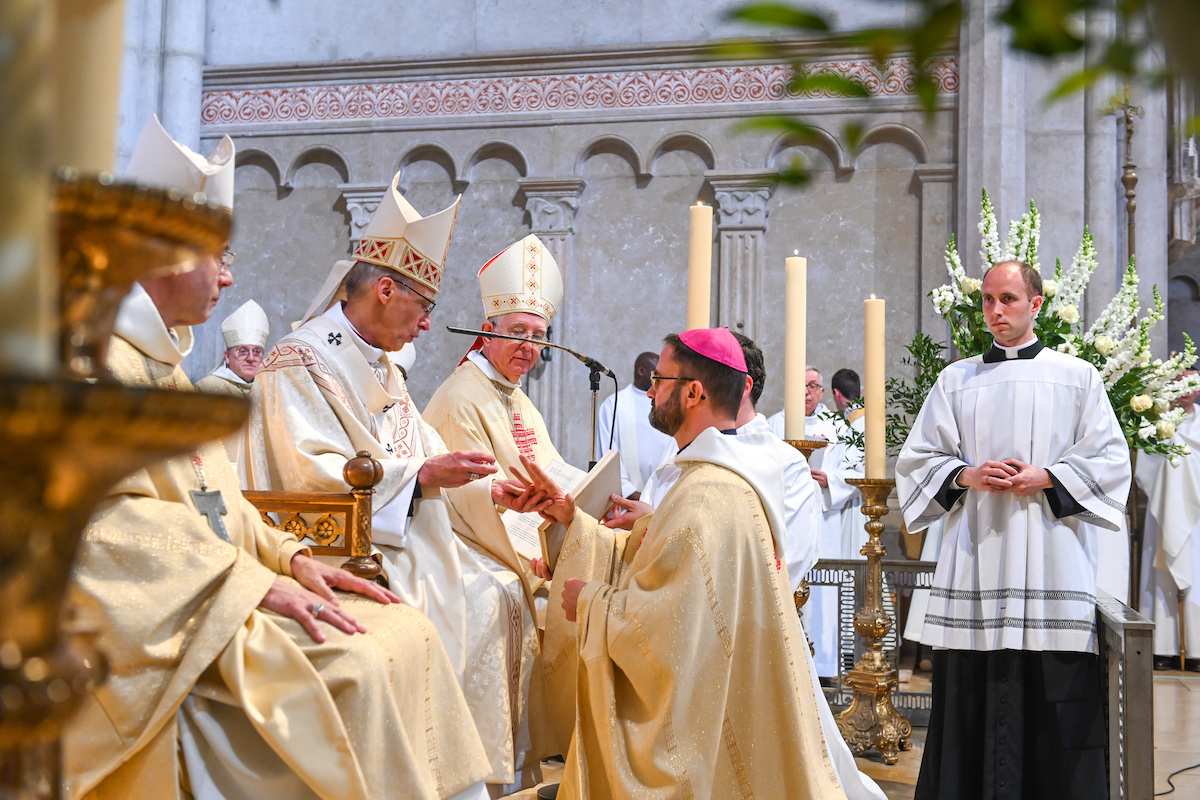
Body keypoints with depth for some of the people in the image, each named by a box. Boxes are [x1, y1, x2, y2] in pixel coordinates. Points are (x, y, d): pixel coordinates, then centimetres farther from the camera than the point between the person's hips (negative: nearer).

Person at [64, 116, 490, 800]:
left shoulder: (162, 361, 22)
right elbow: (113, 520, -20)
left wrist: (289, 556, 3)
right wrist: (255, 582, -22)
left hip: (219, 586, 9)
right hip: (164, 618, -9)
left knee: (406, 634, -6)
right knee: (356, 664, -25)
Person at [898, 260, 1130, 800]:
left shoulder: (1077, 377, 8)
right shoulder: (956, 380, 14)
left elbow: (1109, 460, 5)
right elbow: (917, 458, 12)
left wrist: (1044, 479, -10)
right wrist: (966, 476, -6)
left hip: (1051, 558, -2)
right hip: (975, 560, 2)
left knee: (1053, 696, -4)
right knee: (970, 692, 0)